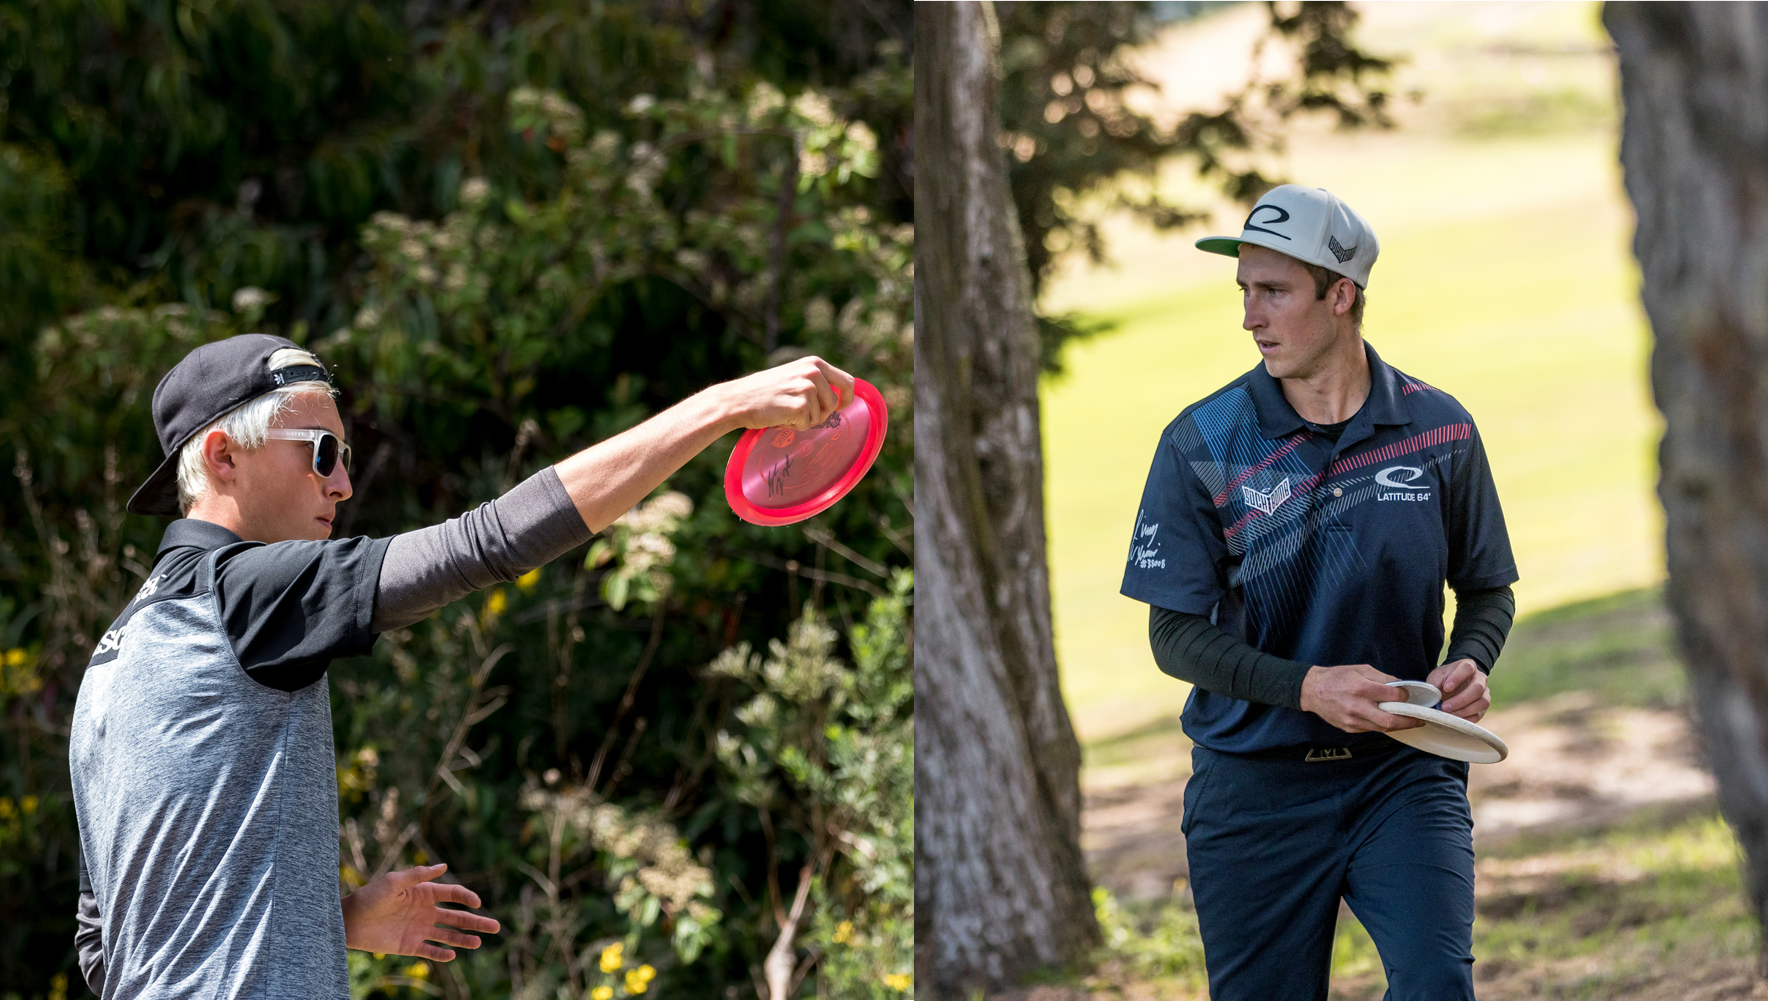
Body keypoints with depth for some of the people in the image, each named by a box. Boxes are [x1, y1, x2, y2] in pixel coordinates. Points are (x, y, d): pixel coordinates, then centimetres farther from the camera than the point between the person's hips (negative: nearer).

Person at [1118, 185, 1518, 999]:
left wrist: (1469, 664, -10)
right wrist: (1309, 686, -19)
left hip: (1404, 770, 0)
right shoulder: (1202, 443, -4)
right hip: (1253, 784, 0)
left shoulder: (1438, 428, 1)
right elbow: (1176, 633, -5)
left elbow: (1487, 588, 12)